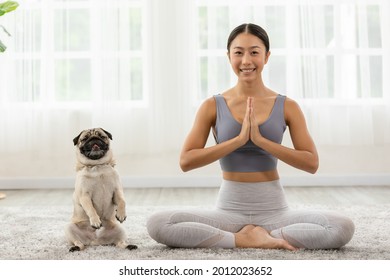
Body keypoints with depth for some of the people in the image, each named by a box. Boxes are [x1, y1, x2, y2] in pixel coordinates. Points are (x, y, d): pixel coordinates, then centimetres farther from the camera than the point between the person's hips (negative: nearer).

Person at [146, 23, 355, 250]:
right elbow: (186, 161, -9)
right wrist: (238, 139, -18)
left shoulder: (287, 106, -1)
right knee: (158, 224, -23)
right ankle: (244, 239, -13)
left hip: (274, 210, 0)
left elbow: (311, 163, -7)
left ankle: (262, 235, -9)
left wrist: (260, 140, -17)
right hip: (229, 210, 0)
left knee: (343, 227, -24)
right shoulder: (213, 106, -1)